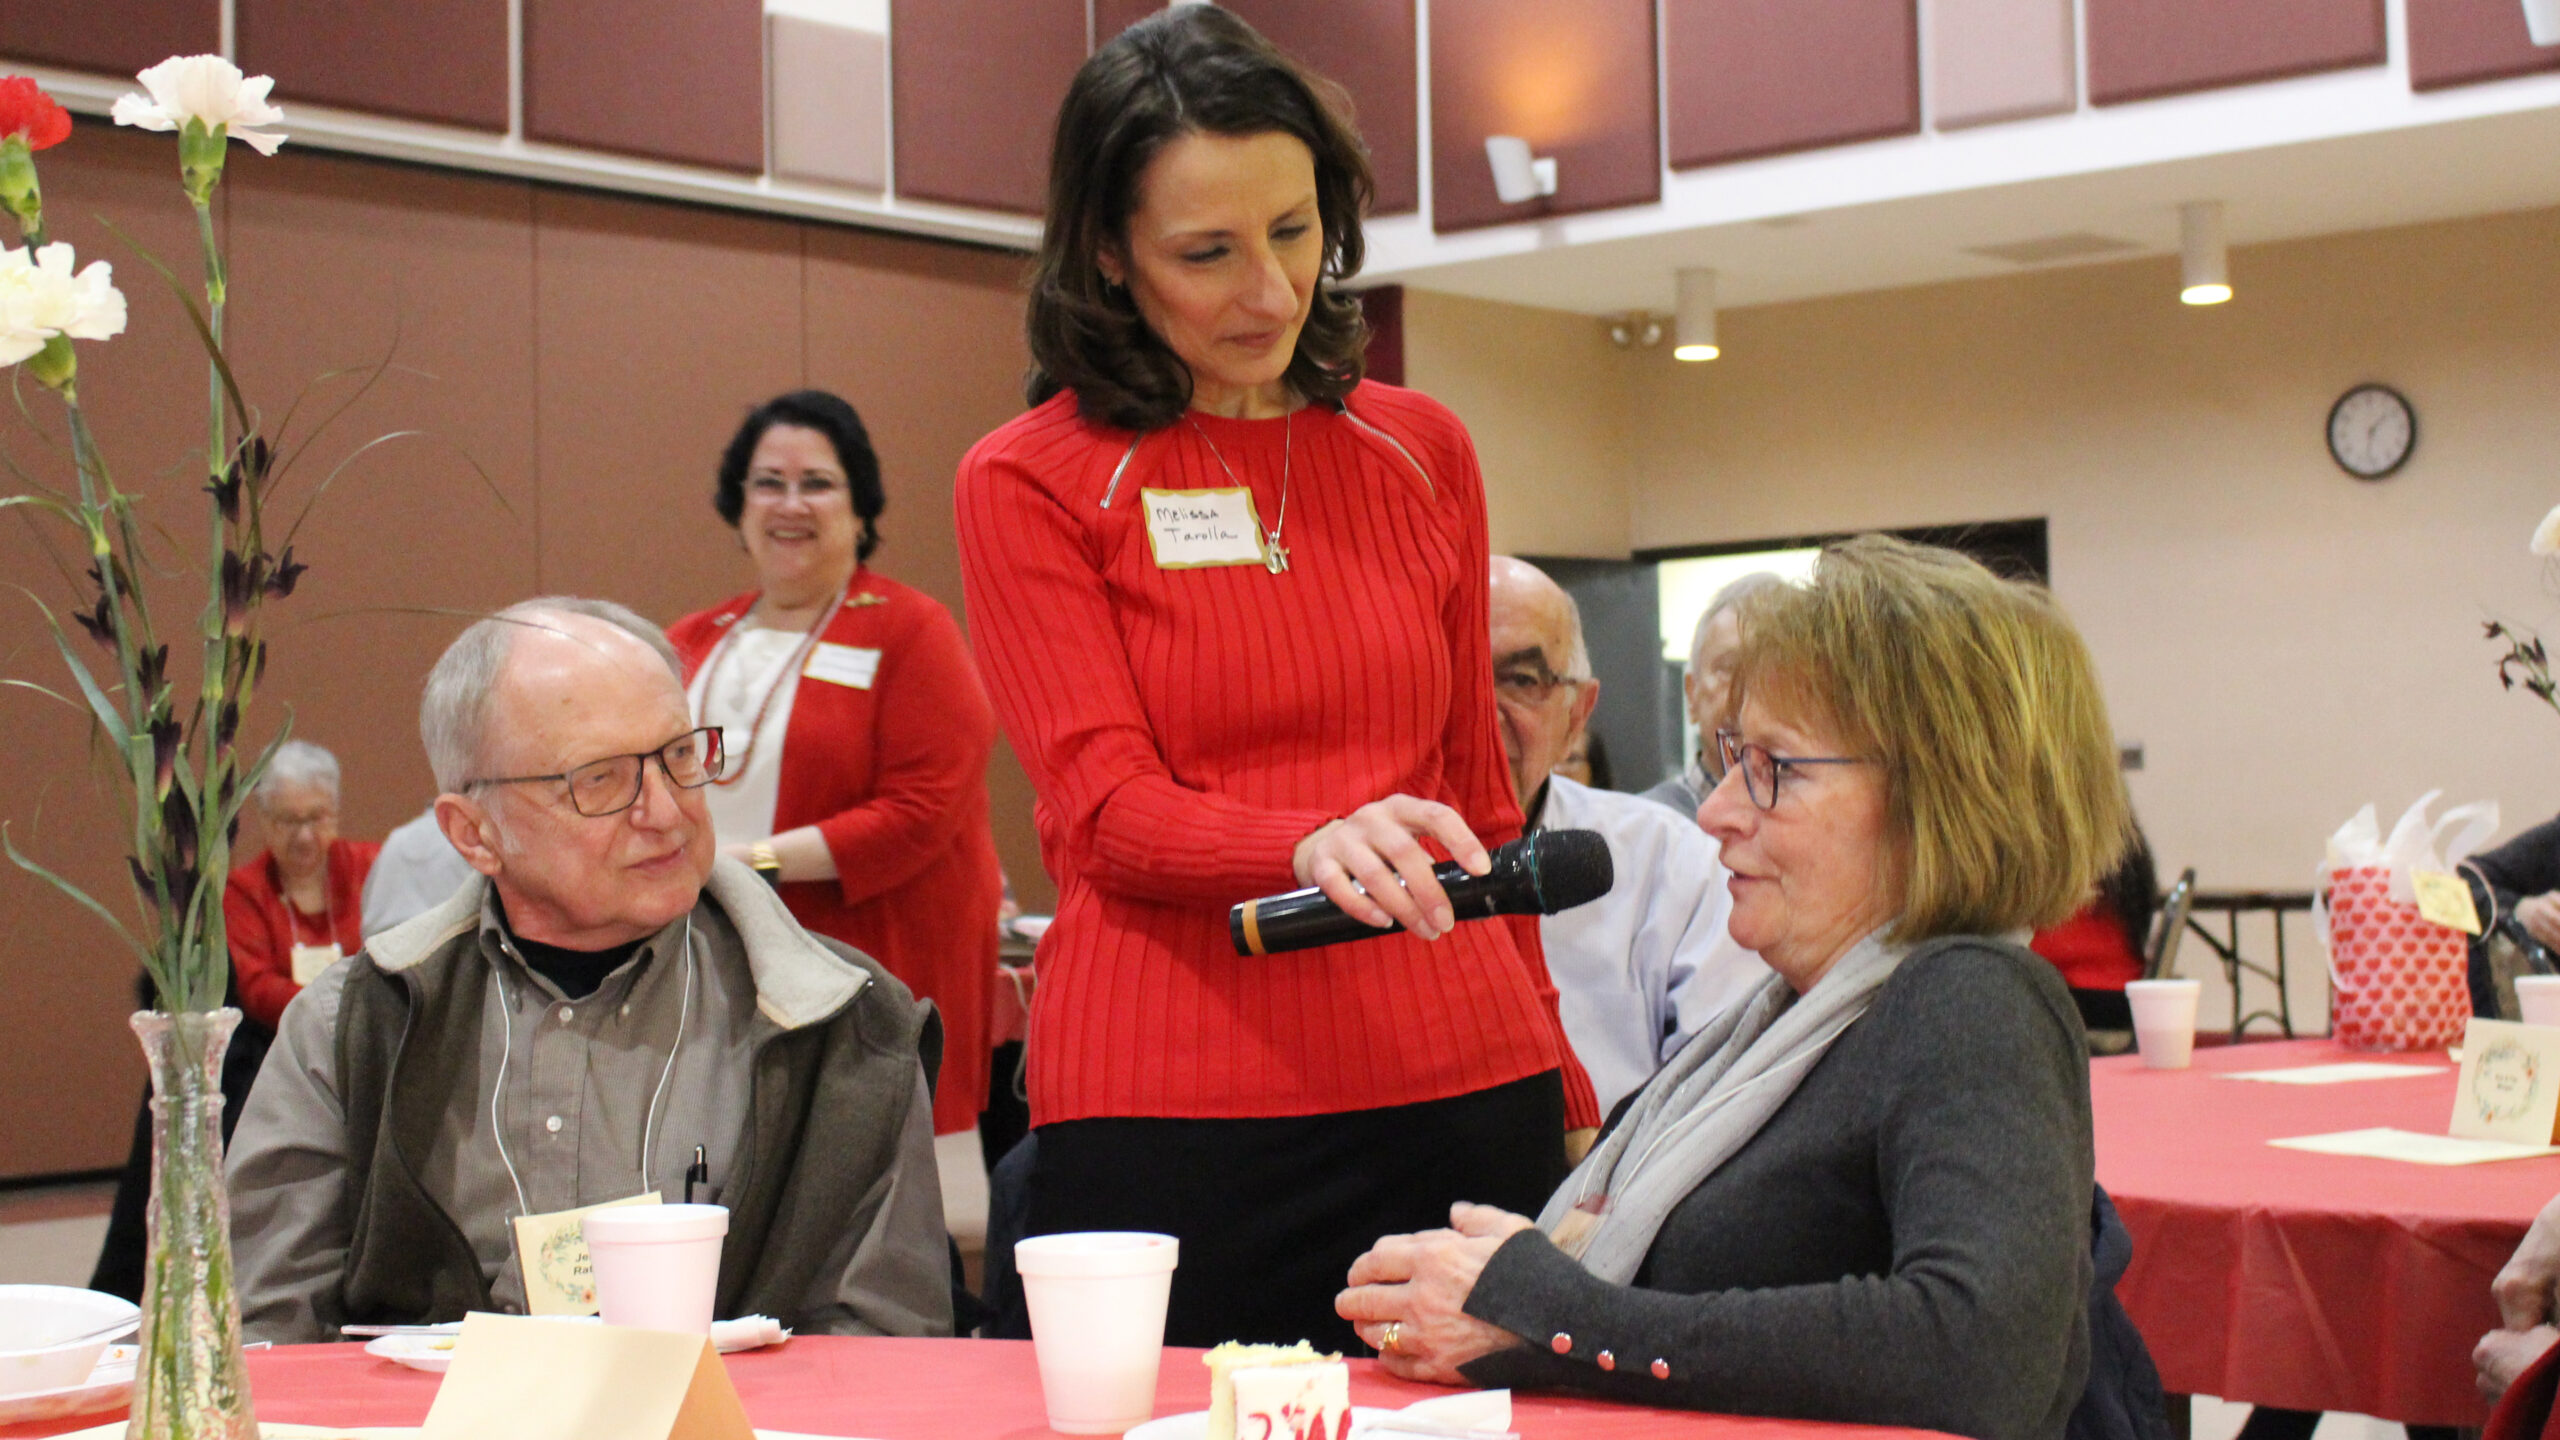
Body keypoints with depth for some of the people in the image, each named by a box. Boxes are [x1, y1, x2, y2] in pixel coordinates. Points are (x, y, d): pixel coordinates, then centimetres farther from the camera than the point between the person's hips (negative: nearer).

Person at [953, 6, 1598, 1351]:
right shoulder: (1029, 482, 2)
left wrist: (1556, 1071, 20)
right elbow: (1105, 811, -7)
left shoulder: (1421, 453, 13)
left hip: (1457, 1086, 3)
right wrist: (1315, 846, -26)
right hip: (1171, 1107, -3)